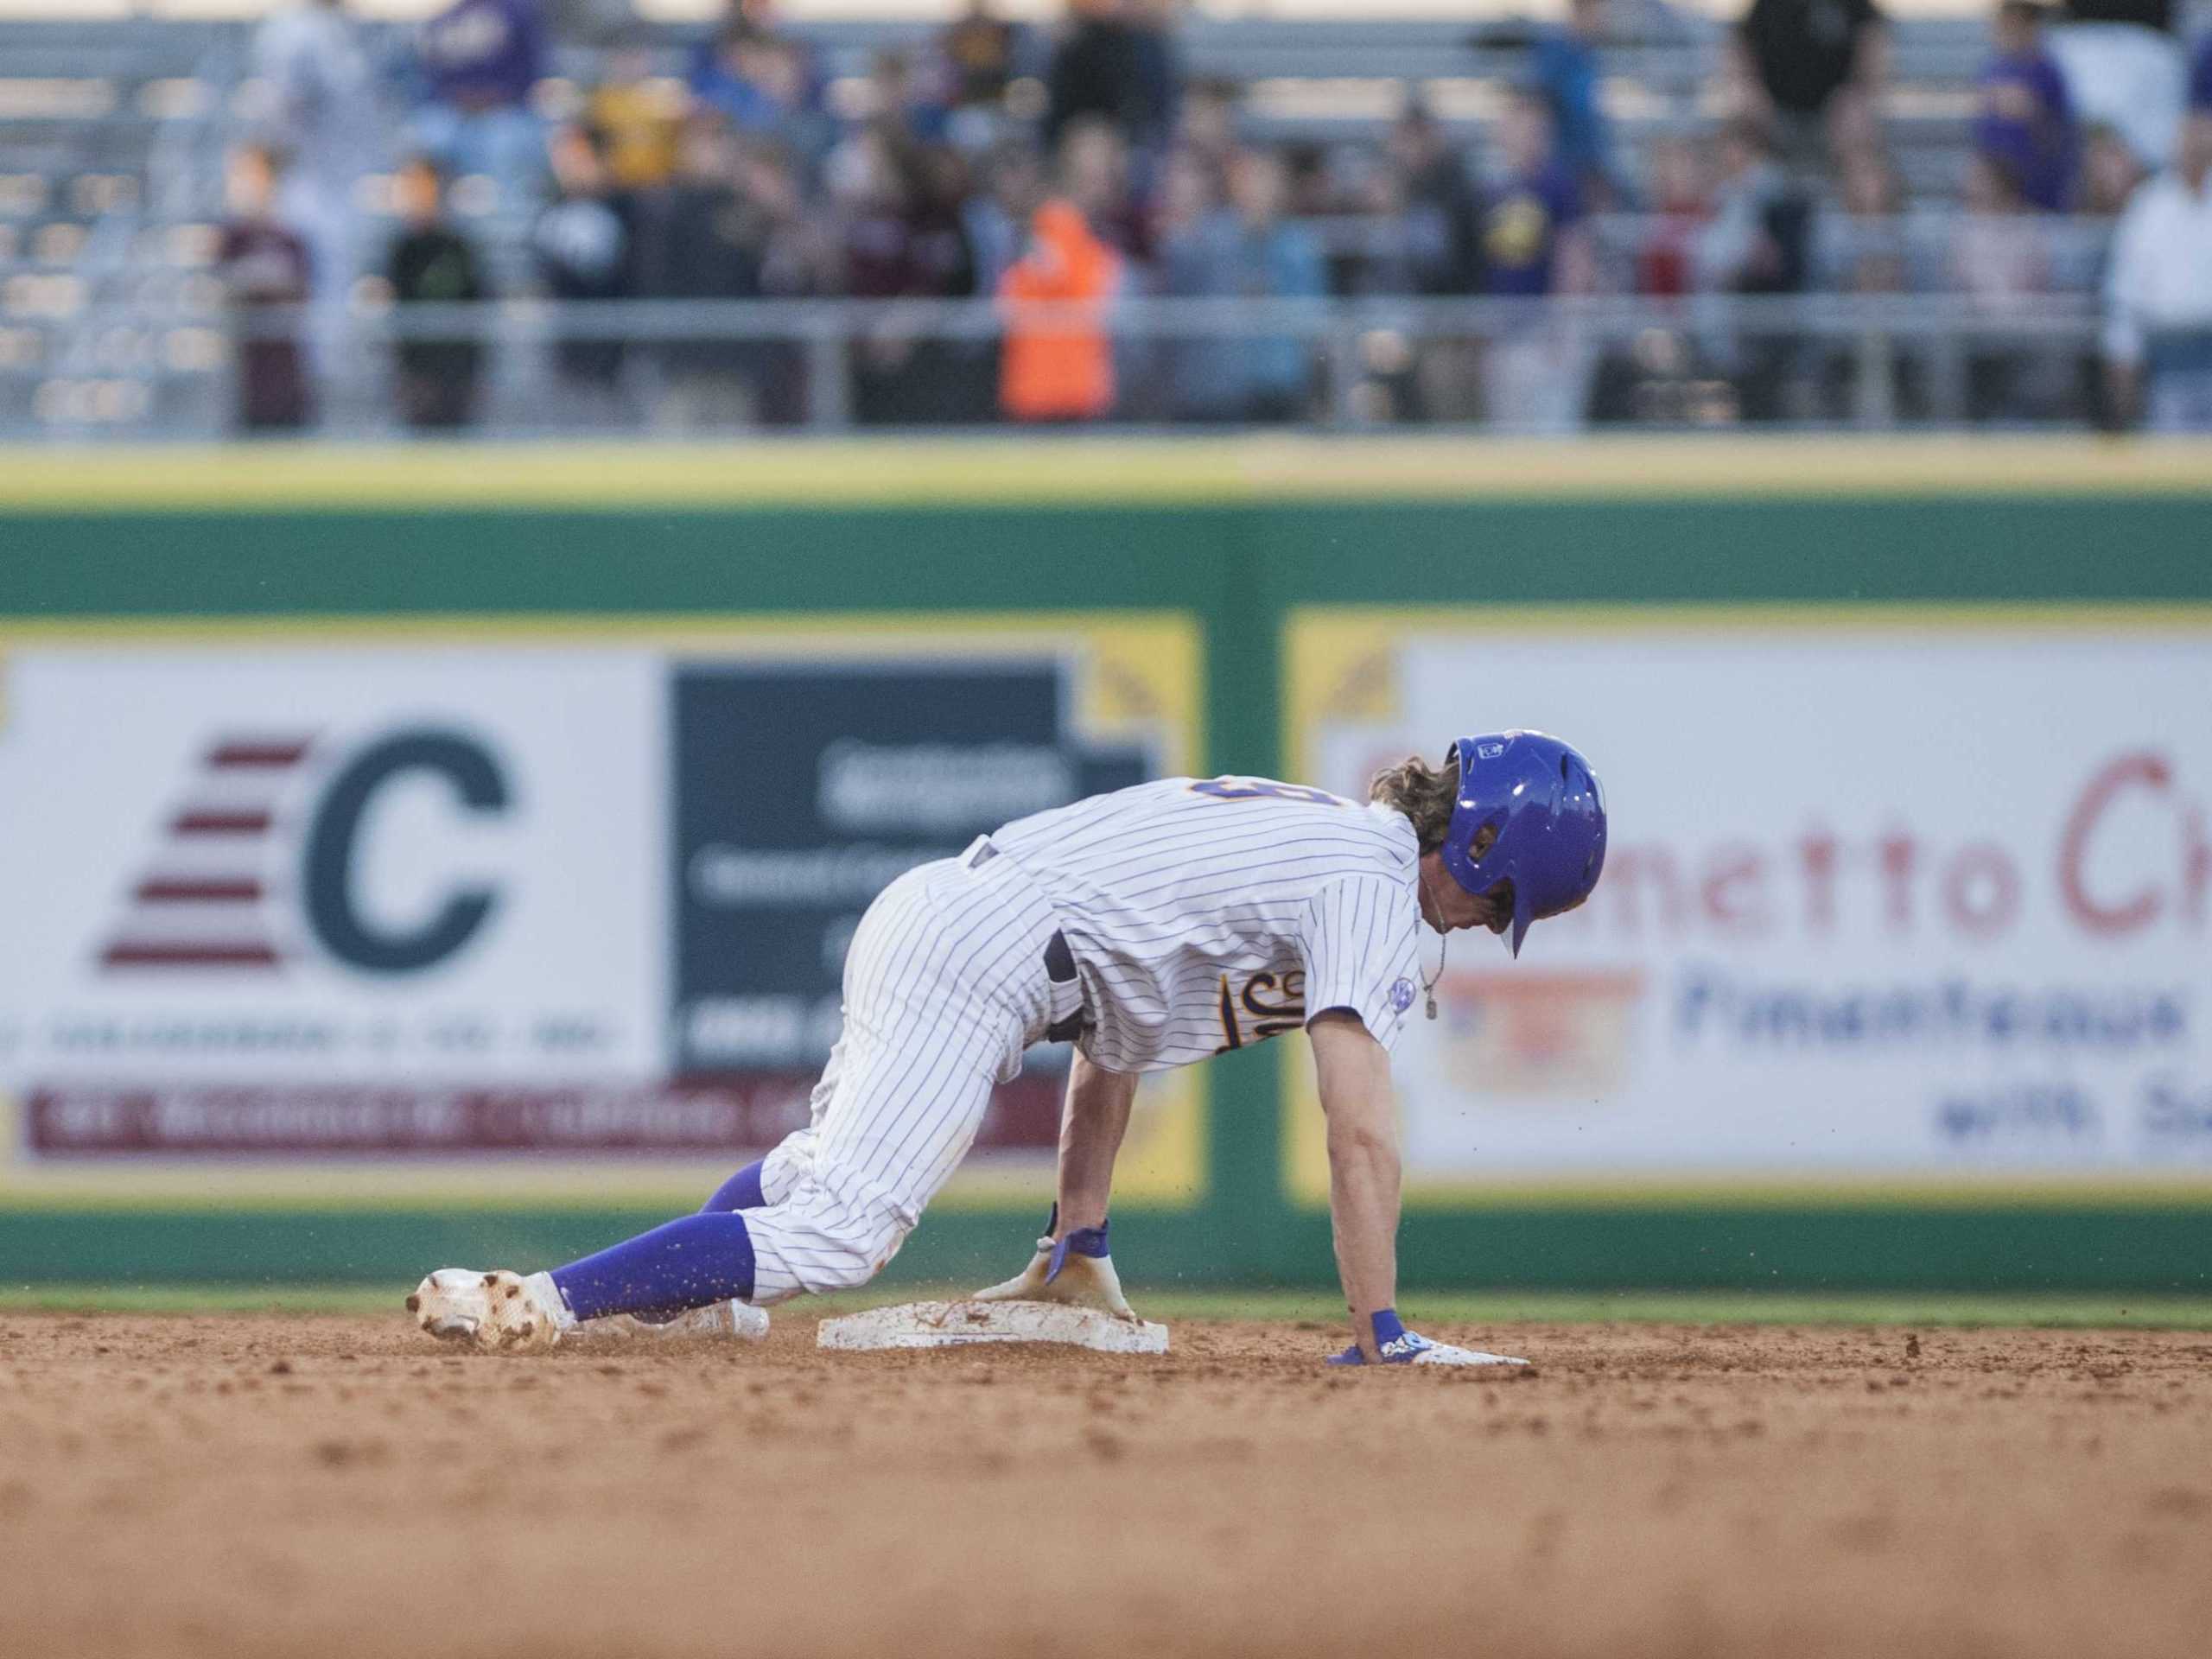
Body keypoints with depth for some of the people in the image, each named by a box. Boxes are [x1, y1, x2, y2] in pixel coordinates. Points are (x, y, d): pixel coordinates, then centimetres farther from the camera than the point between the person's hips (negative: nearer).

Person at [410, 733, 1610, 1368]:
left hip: (917, 912, 10)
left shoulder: (1295, 833, 26)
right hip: (984, 956, -10)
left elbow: (1108, 1042, 31)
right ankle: (537, 1303, -31)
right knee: (837, 1232, -21)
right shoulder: (1376, 886, -3)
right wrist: (1379, 1335, -16)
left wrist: (1078, 1253, 32)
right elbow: (1360, 1131, -14)